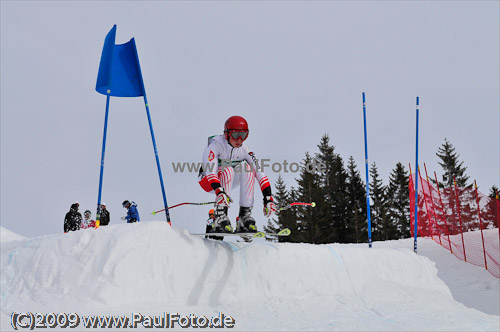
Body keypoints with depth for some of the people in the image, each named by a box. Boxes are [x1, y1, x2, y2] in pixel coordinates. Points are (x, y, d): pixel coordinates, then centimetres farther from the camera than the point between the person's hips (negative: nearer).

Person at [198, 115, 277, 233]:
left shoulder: (245, 150, -12)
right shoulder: (215, 145, -24)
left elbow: (260, 173, -17)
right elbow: (210, 171, -37)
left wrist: (268, 197, -28)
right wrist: (219, 191, -53)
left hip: (228, 182, 4)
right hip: (208, 182, -4)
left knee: (247, 167, -23)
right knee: (228, 170, -34)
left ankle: (245, 214, -24)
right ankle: (220, 216, -35)